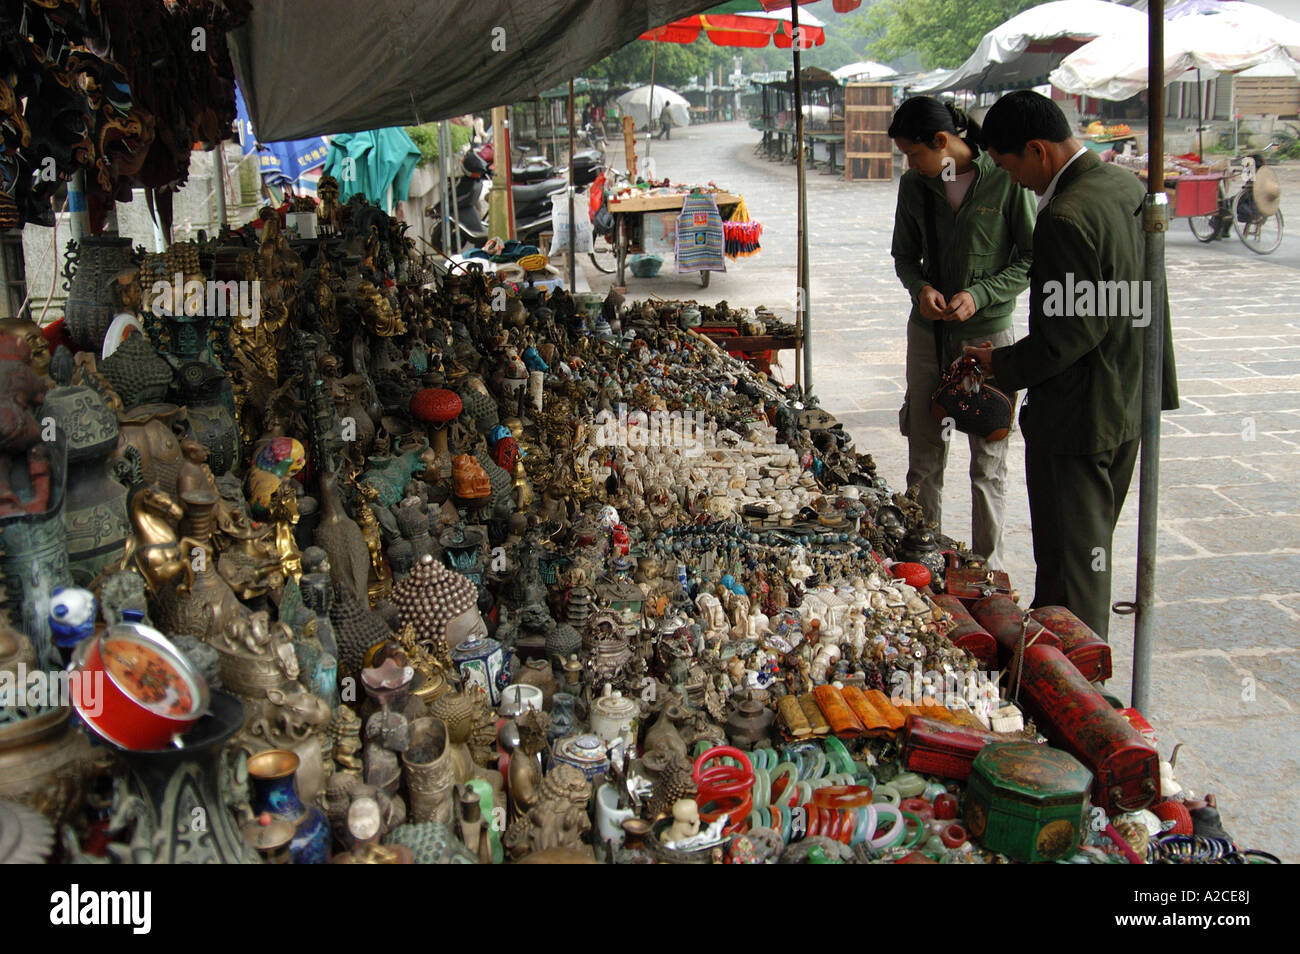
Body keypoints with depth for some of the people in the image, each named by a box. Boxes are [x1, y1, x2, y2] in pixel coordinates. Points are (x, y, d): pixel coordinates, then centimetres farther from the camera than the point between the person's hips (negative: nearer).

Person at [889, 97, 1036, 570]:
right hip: (929, 331, 4)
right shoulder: (915, 185, 4)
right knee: (924, 456, 9)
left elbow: (1032, 260, -6)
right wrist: (920, 286, -8)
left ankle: (989, 568, 15)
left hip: (987, 333, -4)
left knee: (988, 459, 3)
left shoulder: (1005, 180, -10)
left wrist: (980, 293, -18)